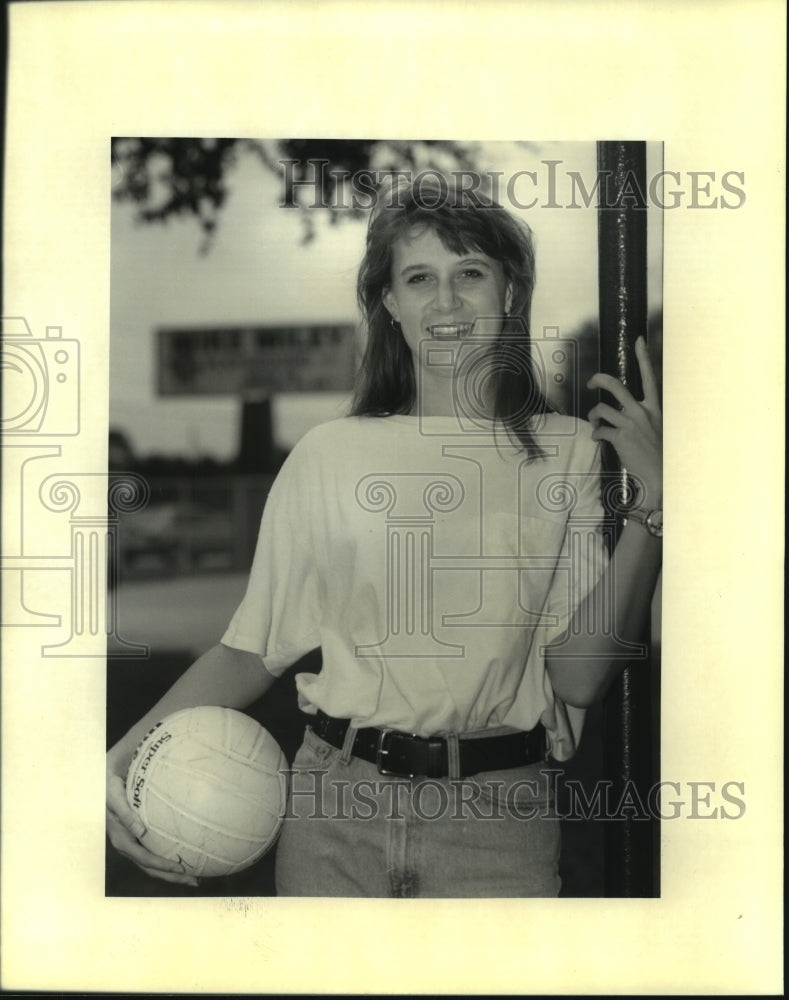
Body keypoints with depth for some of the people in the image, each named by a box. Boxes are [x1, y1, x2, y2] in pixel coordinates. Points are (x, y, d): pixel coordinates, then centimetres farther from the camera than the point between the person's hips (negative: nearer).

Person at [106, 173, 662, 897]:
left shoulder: (567, 453, 2)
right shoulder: (329, 455, 1)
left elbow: (579, 678, -6)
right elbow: (253, 647, 2)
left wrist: (655, 501, -11)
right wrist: (123, 757, -12)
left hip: (499, 820, 0)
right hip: (337, 816, 0)